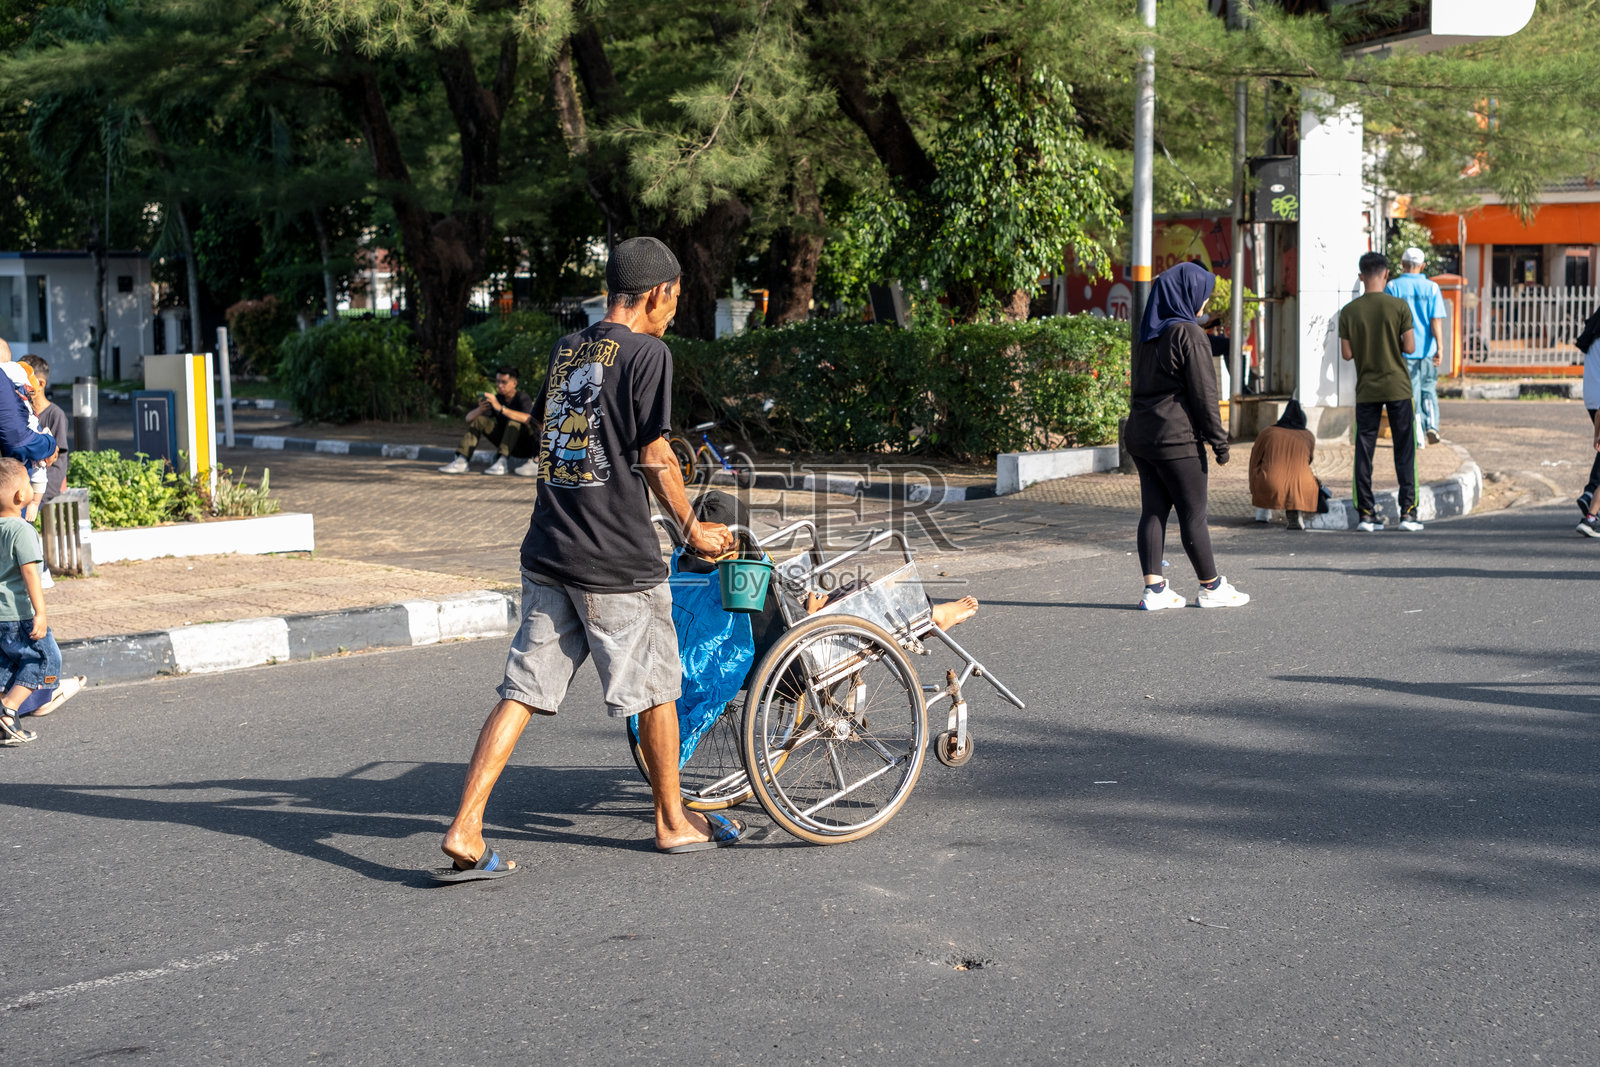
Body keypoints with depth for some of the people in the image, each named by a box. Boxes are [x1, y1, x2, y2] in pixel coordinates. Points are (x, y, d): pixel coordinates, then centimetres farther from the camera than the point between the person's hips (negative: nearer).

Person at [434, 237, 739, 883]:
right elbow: (654, 456, -10)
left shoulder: (566, 350, 12)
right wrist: (692, 527, 4)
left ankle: (464, 832, -3)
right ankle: (673, 822, 26)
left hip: (548, 551, 6)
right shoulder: (646, 353, -9)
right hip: (618, 561, -6)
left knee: (523, 691, 5)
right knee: (654, 687, 12)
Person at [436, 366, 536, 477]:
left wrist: (500, 408, -44)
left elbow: (528, 419, -40)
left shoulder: (523, 398, -16)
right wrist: (480, 409, -28)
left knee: (515, 421, -32)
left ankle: (502, 463, -40)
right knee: (478, 420, -6)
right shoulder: (496, 399, 0)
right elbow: (469, 418, -4)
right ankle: (461, 462, -19)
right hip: (509, 446, 6)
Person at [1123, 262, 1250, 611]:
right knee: (1193, 514, 1)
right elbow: (1203, 392, -13)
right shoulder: (1188, 334, -12)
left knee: (1153, 511, 6)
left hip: (1141, 435, 8)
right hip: (1176, 438, -8)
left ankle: (1154, 588, 3)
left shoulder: (1147, 336, 13)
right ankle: (1211, 587, 11)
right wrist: (1219, 439, -7)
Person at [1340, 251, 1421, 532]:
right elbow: (1410, 348, -7)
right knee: (1404, 450, 5)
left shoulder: (1349, 311, -3)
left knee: (1364, 451, 5)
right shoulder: (1399, 306, -7)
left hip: (1366, 390, 2)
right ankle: (1408, 511, 3)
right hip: (1397, 387, -1)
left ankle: (1365, 513, 4)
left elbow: (1346, 354, -1)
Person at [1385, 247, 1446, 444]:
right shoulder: (1431, 287, 0)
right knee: (1428, 390, 14)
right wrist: (1440, 348, -8)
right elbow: (1436, 320, -6)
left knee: (1411, 393, 5)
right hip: (1427, 348, 1)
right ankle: (1432, 425, -2)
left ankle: (1418, 433, 3)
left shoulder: (1393, 287, -3)